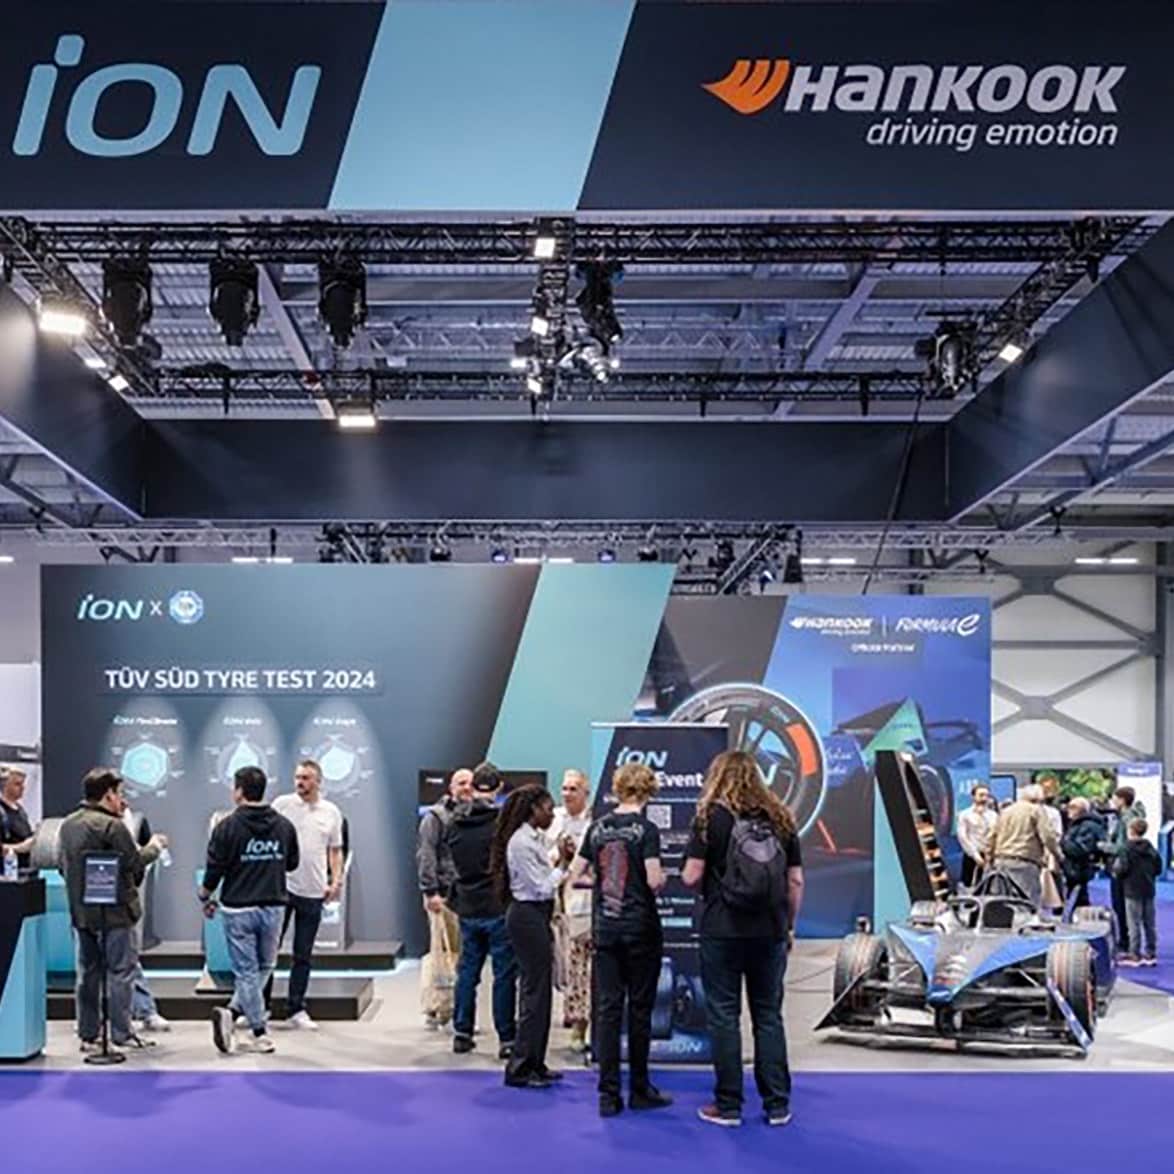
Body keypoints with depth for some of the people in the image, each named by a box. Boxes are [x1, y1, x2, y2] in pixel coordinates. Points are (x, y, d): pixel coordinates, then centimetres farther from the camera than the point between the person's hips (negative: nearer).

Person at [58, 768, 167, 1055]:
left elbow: (64, 866, 13)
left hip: (81, 911, 7)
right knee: (120, 971, 1)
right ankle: (121, 1033, 3)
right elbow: (134, 864, -14)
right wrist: (153, 847, 3)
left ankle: (88, 1035, 16)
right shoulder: (111, 826, -16)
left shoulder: (68, 825, 8)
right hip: (114, 912, -7)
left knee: (88, 973, 12)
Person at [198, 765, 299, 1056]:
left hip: (238, 909, -2)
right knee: (264, 967, 14)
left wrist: (205, 896, 10)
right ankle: (233, 1011, -1)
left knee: (246, 971, 5)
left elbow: (215, 868, -8)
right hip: (273, 907, 2)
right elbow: (293, 863, 11)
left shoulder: (228, 826, -10)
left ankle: (260, 1032, -2)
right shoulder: (284, 826, 1)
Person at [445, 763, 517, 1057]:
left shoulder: (454, 823, 2)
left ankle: (462, 1033, 19)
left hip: (467, 908, 5)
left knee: (467, 971, 15)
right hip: (499, 909, -5)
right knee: (504, 974, 1)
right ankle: (506, 1038, 2)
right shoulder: (502, 823, -14)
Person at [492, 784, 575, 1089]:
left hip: (538, 916, 10)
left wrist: (563, 861, 3)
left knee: (538, 989, 14)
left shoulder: (537, 838, 11)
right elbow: (541, 888, -18)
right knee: (535, 992, -5)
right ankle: (520, 1069, 2)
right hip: (527, 916, -10)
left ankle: (534, 1064, 22)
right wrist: (563, 863, -10)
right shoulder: (521, 843, -18)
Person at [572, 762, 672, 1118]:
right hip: (640, 928, -4)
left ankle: (608, 1094, 3)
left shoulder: (598, 827, 4)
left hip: (604, 928, 4)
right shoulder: (646, 829, -10)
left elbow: (576, 873, 8)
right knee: (639, 1008, 6)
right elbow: (654, 880, -18)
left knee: (607, 1008, 4)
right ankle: (639, 1090, 14)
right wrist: (662, 879, 4)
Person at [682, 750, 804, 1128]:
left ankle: (728, 1106, 8)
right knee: (769, 1016, 11)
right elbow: (795, 880, 8)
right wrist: (789, 926, 16)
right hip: (770, 932, 4)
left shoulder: (712, 816, -4)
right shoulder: (780, 818, 7)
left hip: (723, 930, -3)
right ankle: (777, 1105, 14)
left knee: (724, 1016, 4)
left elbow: (691, 876, -8)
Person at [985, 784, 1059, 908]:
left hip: (1001, 861, 7)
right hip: (1024, 863, -7)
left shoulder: (1005, 812, 21)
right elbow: (1048, 836, -8)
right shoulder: (1036, 810, 1)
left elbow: (992, 838, 21)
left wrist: (990, 859, 26)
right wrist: (1058, 854, 4)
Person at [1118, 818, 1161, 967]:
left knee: (1134, 923, -1)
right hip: (1149, 890, 6)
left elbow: (1122, 869, -20)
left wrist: (1115, 866, 1)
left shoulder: (1128, 848, -14)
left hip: (1133, 890, -6)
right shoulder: (1151, 848, 4)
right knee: (1150, 923, 11)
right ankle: (1151, 953, 16)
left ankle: (1134, 954, 1)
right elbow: (1158, 869, 7)